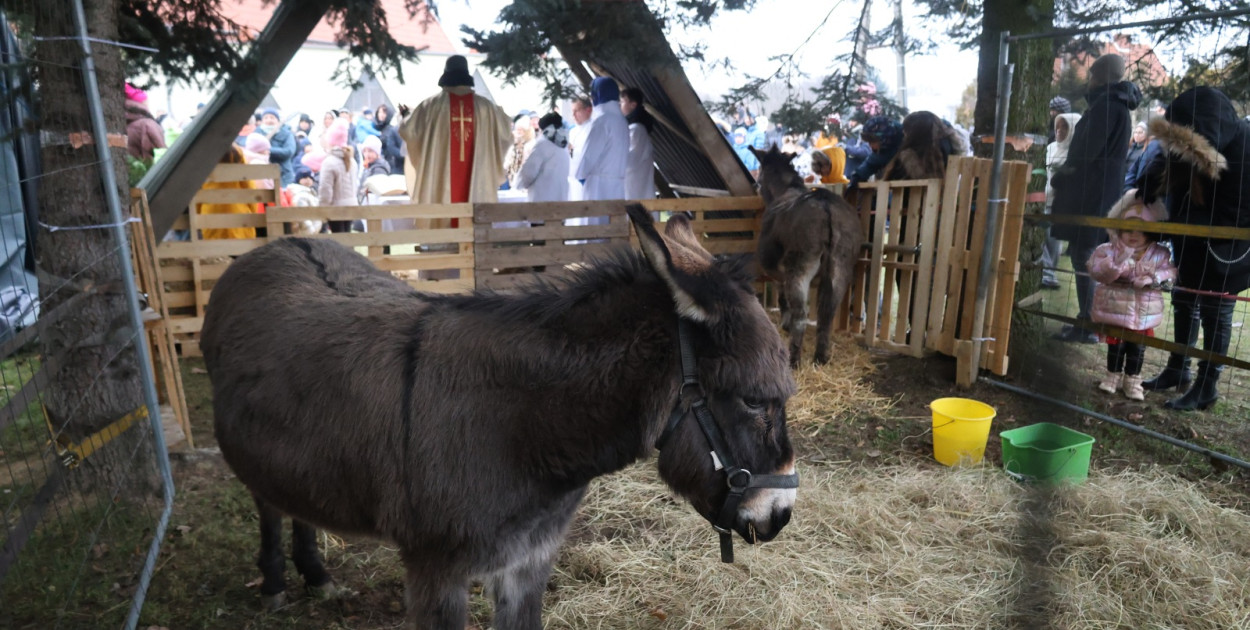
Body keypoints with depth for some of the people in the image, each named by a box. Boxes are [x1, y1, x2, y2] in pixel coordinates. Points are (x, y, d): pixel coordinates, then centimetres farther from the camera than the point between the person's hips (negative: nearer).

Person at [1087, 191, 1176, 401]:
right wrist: (1118, 262, -33)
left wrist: (1154, 278, -25)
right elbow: (1097, 272, -19)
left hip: (1143, 311, 1)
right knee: (1115, 344, 12)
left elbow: (1169, 271, -7)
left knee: (1137, 347, 10)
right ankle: (1113, 376, 28)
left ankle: (1133, 380, 24)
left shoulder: (1159, 254, -4)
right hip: (1115, 307, -1)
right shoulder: (1107, 250, -10)